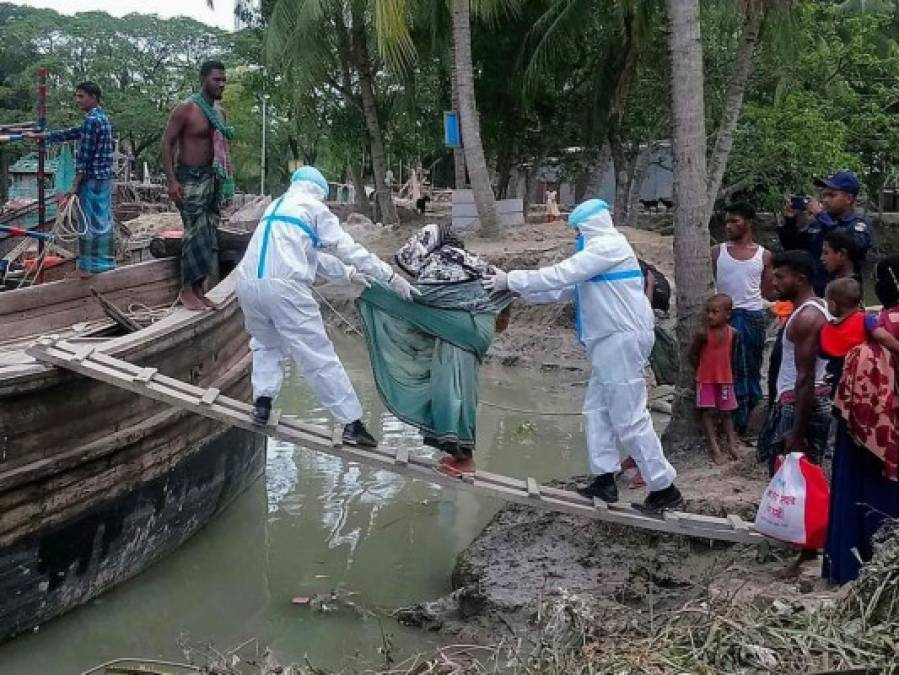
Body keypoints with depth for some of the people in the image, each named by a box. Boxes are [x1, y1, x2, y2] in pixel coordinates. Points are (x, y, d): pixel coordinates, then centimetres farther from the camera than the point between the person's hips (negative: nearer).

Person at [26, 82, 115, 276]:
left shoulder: (91, 120, -14)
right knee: (104, 220, 11)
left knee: (89, 221, -5)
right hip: (105, 177, 9)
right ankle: (105, 261, 15)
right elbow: (70, 134, 20)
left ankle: (88, 266, -2)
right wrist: (37, 136, 23)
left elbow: (85, 156, -17)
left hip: (92, 179, -9)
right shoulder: (102, 117, 15)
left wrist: (75, 184, -15)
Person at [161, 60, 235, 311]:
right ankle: (186, 290, -2)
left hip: (213, 177, 7)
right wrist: (171, 180, -18)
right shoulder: (186, 108, -10)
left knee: (209, 233, 7)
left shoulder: (220, 111, 11)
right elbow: (167, 142, -11)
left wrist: (225, 178, 12)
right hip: (191, 178, -7)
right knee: (195, 233, -10)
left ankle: (199, 289, 14)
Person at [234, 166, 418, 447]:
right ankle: (352, 423, -1)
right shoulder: (313, 207, 10)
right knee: (319, 356, -3)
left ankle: (262, 402, 11)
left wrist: (347, 272, 38)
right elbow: (347, 248, 5)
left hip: (248, 284, 6)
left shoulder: (275, 206, 29)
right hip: (285, 287, -6)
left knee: (265, 343, 28)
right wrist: (391, 276, 7)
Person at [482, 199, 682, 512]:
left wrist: (511, 280, -14)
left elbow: (560, 275, -19)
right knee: (596, 409, 13)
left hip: (622, 340, -11)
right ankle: (605, 480, 18)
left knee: (629, 418, -7)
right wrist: (521, 291, 14)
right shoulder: (603, 249, 18)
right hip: (612, 341, 11)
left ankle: (665, 488, -1)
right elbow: (567, 288, 19)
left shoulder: (608, 246, -14)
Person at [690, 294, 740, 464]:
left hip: (725, 378, 2)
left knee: (726, 412, 10)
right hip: (706, 379, -2)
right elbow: (693, 354, -5)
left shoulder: (732, 332, -8)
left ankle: (732, 444, 15)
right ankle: (714, 447, 3)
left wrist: (724, 369, 12)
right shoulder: (703, 333, -17)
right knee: (709, 412, 0)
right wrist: (702, 370, 2)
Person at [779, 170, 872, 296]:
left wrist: (821, 216, -22)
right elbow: (792, 247, 16)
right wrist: (790, 221, -1)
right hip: (811, 293, 6)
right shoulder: (817, 223, 11)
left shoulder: (858, 224, -6)